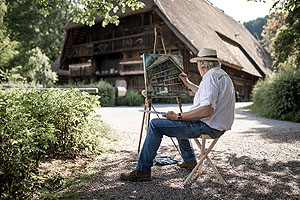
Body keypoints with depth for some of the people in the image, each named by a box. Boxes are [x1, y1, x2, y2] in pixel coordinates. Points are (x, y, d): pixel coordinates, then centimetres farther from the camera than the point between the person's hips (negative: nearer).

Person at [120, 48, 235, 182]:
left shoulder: (211, 76, -18)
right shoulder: (223, 75, 16)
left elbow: (207, 110, -30)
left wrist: (178, 116, -23)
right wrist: (188, 84, 37)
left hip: (207, 127, -11)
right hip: (218, 126, 11)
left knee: (156, 124, -10)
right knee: (179, 122, 33)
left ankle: (142, 170, -5)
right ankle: (189, 161, 38)